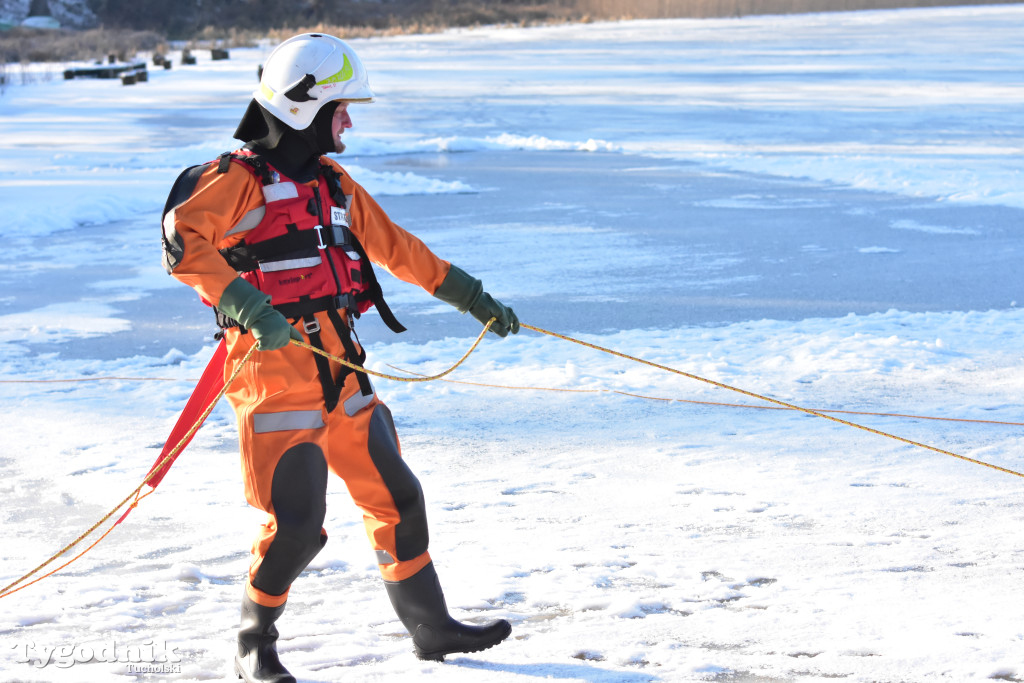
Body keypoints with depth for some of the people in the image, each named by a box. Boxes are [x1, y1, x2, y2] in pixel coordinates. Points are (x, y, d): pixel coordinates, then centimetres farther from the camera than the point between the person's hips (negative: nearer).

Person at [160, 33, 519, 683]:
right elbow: (183, 244, -24)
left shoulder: (335, 183, 16)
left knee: (396, 497, 13)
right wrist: (250, 306, -34)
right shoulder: (238, 178, -9)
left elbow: (397, 248, 26)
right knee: (295, 526, -11)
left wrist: (471, 296, 28)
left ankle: (433, 628, 27)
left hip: (343, 373, 8)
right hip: (275, 372, -8)